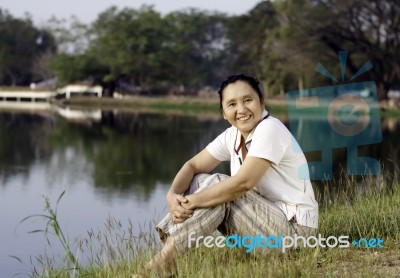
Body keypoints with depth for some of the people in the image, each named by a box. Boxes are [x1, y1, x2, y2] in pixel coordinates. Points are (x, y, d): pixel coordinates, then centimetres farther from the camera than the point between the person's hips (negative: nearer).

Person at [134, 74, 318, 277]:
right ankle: (165, 255, -14)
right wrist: (173, 195, -18)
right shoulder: (233, 135, 4)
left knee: (217, 186, -22)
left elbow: (242, 183, -28)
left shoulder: (270, 129, -20)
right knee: (200, 182, -5)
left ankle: (165, 259, -20)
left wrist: (191, 202, -24)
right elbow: (193, 166, 3)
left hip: (293, 226, -8)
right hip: (266, 217, 8)